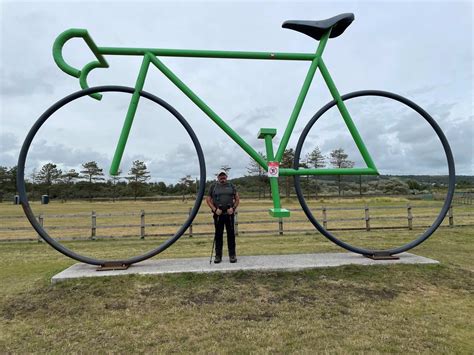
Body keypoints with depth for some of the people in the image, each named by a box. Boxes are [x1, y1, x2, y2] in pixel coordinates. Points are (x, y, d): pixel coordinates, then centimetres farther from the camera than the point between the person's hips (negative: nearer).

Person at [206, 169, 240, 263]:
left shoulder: (231, 186, 10)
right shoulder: (213, 186, 7)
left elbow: (237, 199, 9)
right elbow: (208, 199, 5)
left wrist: (233, 208, -6)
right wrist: (214, 209, -7)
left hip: (229, 214, 1)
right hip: (218, 214, 0)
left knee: (231, 234, 3)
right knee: (218, 235, 5)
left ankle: (232, 255, 12)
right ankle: (218, 256, 14)